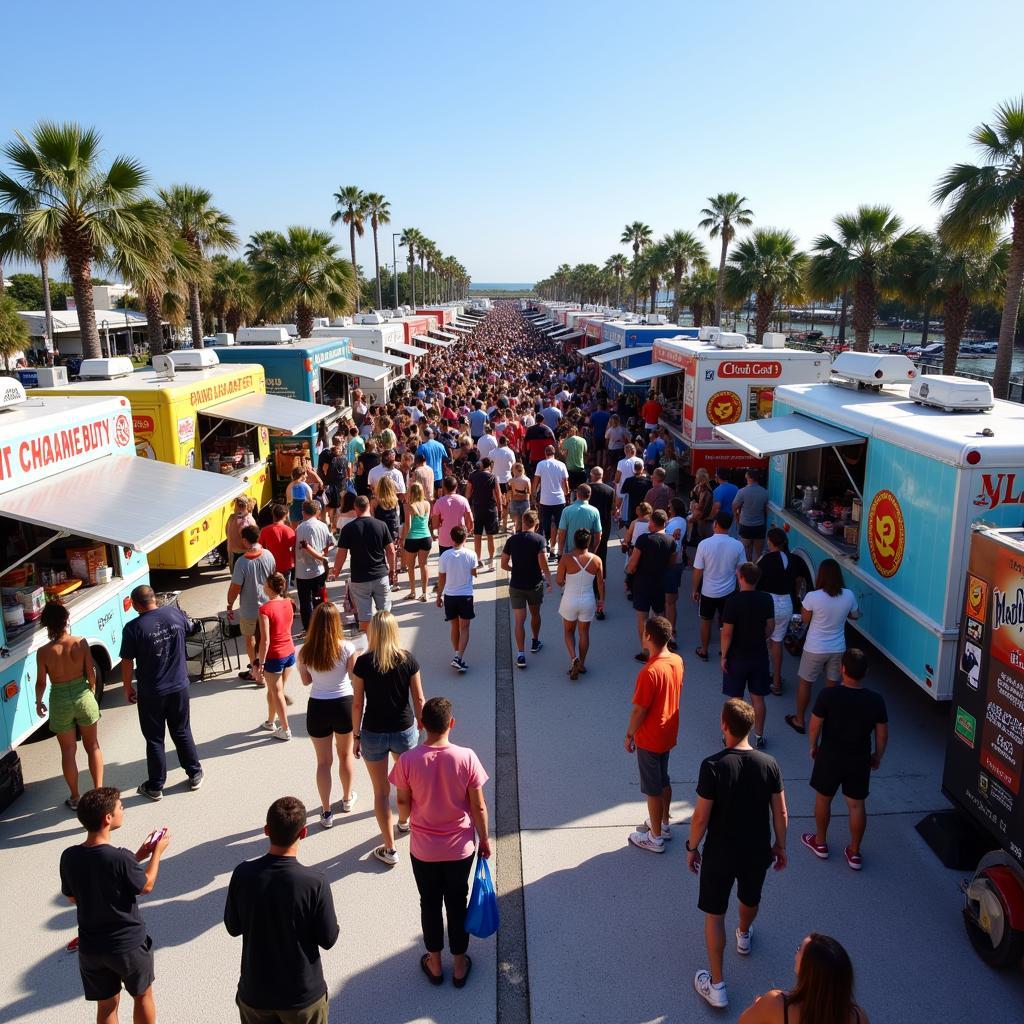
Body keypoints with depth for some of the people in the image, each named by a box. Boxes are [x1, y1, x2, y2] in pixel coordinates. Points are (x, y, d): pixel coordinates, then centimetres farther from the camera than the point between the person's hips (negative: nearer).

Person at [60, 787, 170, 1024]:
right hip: (129, 945, -4)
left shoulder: (69, 857, -14)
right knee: (143, 995, 22)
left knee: (106, 1005, 22)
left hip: (90, 948, 4)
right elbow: (146, 886, -11)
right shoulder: (120, 858, -29)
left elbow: (71, 897, 5)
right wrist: (158, 852, 4)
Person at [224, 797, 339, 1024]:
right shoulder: (315, 883, -26)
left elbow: (233, 928, -3)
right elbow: (328, 940, -14)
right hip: (303, 994, -2)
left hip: (254, 991, 2)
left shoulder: (243, 874, -18)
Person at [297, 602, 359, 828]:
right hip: (343, 704, 0)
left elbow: (306, 681, 2)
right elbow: (355, 678, -7)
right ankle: (347, 799, 42)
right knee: (346, 754, 24)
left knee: (324, 761, 15)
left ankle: (326, 812, 22)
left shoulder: (305, 652, -11)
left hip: (317, 708, 0)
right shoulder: (347, 648, -17)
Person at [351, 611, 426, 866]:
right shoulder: (408, 660, -8)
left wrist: (356, 735, 3)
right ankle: (404, 821, 51)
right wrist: (422, 728, 9)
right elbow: (418, 699, -4)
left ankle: (389, 850, 16)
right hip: (404, 730, 2)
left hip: (373, 733, -2)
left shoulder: (363, 662, -12)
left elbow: (358, 703, -8)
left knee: (381, 791, 10)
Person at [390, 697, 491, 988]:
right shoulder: (466, 758, -20)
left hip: (423, 850, 0)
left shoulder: (408, 761, -20)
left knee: (429, 904, 21)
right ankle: (459, 965, 36)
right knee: (457, 904, 20)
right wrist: (484, 839, 6)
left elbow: (403, 806, -6)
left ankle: (434, 964, 39)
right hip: (460, 849, 0)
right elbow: (478, 806, -10)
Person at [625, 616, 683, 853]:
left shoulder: (650, 672, -31)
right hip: (669, 733, 8)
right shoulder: (677, 661, -6)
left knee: (652, 788, 8)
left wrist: (629, 735, -8)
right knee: (663, 780, 25)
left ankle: (655, 838, 23)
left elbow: (639, 710, -23)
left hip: (650, 738, -8)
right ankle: (664, 824, 41)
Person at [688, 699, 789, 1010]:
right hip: (757, 851, 4)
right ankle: (744, 936, 60)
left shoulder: (712, 766, -25)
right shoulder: (769, 764, -14)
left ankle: (716, 985, 19)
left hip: (719, 854, -4)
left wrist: (692, 847, -2)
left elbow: (701, 816, -19)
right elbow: (780, 813, -4)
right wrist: (780, 845, 12)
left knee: (714, 914, 13)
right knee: (750, 898, 31)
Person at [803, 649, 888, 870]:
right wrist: (878, 756, 15)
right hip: (860, 760, 2)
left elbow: (814, 726, -12)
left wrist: (813, 746, 8)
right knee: (857, 805, 16)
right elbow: (882, 735, -3)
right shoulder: (876, 700, -14)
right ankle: (854, 853, 28)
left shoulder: (828, 695, -22)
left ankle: (820, 843, 36)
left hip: (830, 758, -2)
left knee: (823, 799, 20)